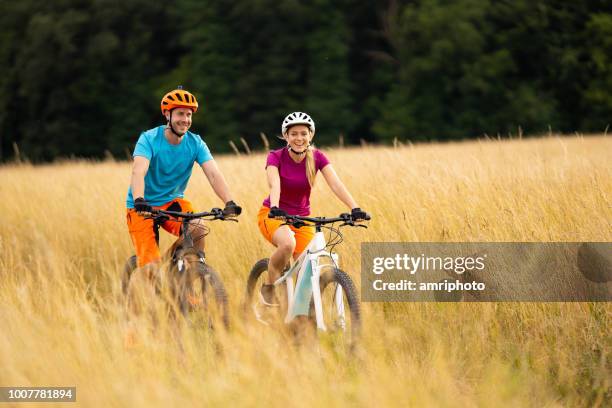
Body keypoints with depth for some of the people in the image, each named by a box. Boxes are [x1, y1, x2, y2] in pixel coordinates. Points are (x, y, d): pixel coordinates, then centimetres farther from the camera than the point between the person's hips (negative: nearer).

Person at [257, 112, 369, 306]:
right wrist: (274, 209, -53)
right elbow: (274, 185, -33)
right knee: (288, 244, -35)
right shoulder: (276, 157, -15)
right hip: (273, 216, -3)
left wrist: (355, 208, -37)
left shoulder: (317, 158, -9)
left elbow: (336, 184, -22)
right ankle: (268, 287, -12)